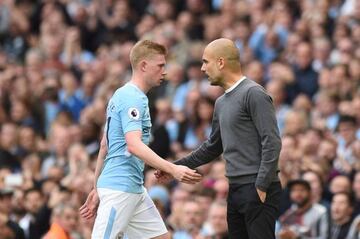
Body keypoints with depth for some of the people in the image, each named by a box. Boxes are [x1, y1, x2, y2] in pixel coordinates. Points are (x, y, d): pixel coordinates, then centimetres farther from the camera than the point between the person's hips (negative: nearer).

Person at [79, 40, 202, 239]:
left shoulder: (123, 95, 17)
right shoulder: (132, 98, -14)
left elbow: (104, 146, 21)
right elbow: (134, 145, -27)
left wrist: (97, 189, 23)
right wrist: (173, 170, -32)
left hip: (134, 189, 10)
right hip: (119, 187, -10)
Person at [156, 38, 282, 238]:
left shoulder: (254, 94, -11)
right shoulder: (222, 103, 17)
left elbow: (272, 142, -16)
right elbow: (213, 147, 28)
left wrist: (262, 186, -20)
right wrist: (176, 167, 25)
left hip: (258, 191, -9)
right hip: (236, 190, 9)